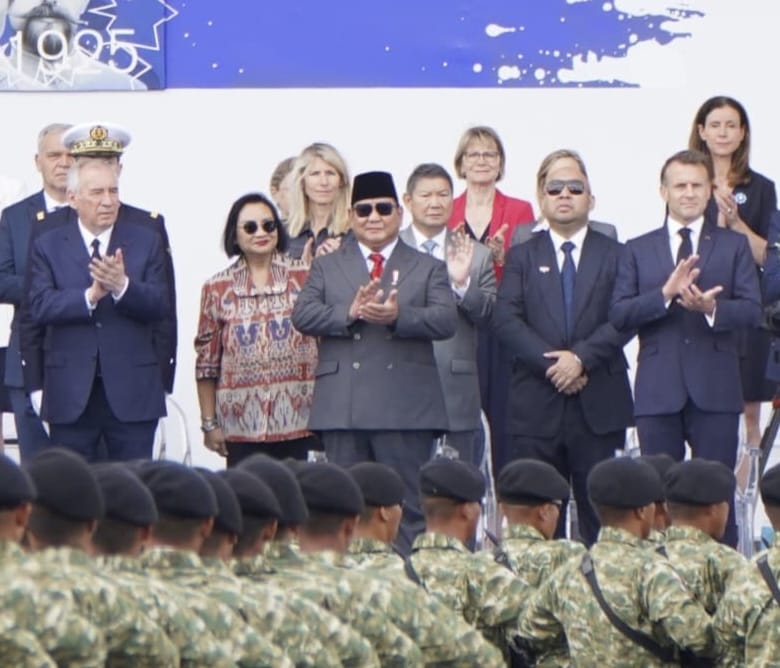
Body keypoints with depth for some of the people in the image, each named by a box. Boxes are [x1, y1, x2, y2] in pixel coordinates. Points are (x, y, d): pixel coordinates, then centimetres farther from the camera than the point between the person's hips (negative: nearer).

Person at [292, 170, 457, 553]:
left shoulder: (428, 269, 13)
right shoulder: (326, 267, 17)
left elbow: (445, 321, -3)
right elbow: (302, 316, 1)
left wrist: (398, 316, -21)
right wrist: (350, 313, -15)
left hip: (406, 408, -1)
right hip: (343, 408, 1)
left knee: (409, 511, -3)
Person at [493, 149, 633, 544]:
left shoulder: (614, 255, 9)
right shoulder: (522, 257, 12)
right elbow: (506, 321, -2)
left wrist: (581, 357, -17)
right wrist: (550, 364, -14)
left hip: (598, 407, -1)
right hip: (535, 407, 1)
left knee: (601, 519, 0)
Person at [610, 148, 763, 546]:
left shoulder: (733, 246, 9)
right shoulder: (638, 250, 11)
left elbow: (752, 310, -2)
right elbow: (618, 315, -2)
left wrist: (711, 308, -22)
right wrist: (666, 293, -17)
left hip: (714, 391, -1)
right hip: (658, 391, 1)